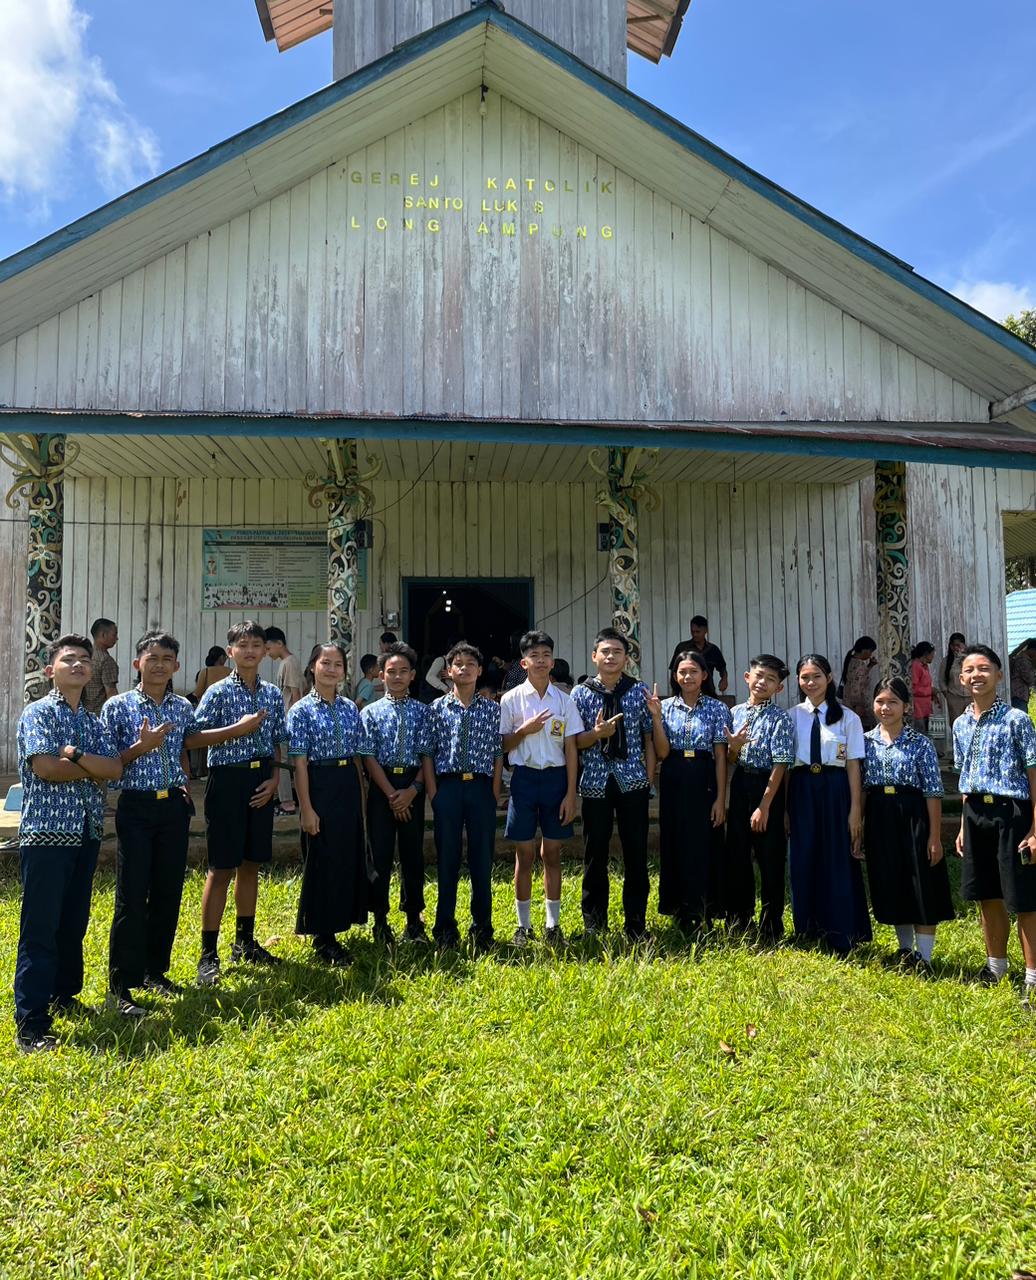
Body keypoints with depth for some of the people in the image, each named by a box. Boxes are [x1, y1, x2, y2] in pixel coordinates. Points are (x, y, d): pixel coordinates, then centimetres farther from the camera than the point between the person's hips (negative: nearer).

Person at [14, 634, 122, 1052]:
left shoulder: (94, 721, 14)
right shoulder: (38, 713, -3)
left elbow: (115, 768, 0)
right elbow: (45, 767, -17)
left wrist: (75, 756, -14)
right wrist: (93, 769, -5)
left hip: (87, 832, 6)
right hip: (46, 832, -6)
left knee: (74, 923, 14)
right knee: (40, 927, -4)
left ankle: (66, 996, 30)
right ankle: (31, 1024, 0)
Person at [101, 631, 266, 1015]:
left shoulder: (183, 707, 6)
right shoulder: (117, 707, -7)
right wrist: (142, 747, -21)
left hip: (174, 807, 5)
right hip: (136, 807, -5)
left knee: (168, 893, 11)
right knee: (132, 897, -5)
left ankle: (154, 970, 26)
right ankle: (120, 986, 4)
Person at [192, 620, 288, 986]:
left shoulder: (273, 694, 8)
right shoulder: (219, 692, -6)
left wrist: (274, 779, 1)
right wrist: (241, 728, -22)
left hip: (261, 782, 5)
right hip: (228, 780, -5)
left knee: (251, 864, 14)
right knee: (222, 868, -3)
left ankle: (245, 942, 27)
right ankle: (208, 954, 5)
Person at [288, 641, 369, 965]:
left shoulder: (350, 708, 8)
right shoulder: (302, 710, -6)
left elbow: (357, 756, 12)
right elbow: (299, 762, -9)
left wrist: (360, 798, 10)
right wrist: (306, 808, -14)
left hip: (349, 786, 5)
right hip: (319, 785, -5)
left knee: (349, 857, 10)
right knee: (322, 860, 2)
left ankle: (338, 923, 27)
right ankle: (322, 938, 14)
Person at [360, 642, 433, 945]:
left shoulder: (422, 712, 4)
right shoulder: (371, 712, 1)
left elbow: (427, 754, 1)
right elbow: (369, 757, -4)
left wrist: (413, 790, -12)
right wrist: (392, 794, -11)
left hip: (413, 786, 1)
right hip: (381, 786, -1)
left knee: (413, 854, 8)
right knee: (380, 854, 3)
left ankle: (414, 920, 20)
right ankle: (380, 921, 16)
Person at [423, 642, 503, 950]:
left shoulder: (492, 709, 6)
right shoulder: (437, 708, 4)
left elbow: (498, 753, 6)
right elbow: (428, 753, 4)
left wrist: (495, 793, -1)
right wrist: (433, 793, -3)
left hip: (481, 787, 1)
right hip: (447, 786, 0)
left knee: (482, 859, 5)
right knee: (447, 858, 6)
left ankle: (482, 928, 17)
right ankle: (445, 927, 17)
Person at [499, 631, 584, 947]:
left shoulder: (564, 700, 3)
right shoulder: (511, 699, 0)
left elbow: (570, 750, 2)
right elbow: (502, 745, 2)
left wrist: (570, 794, -3)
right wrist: (525, 730, -16)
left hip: (556, 778, 1)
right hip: (524, 777, -1)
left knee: (552, 854, 7)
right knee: (525, 855, 4)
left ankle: (553, 924, 16)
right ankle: (523, 925, 15)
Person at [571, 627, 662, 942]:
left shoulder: (639, 691, 5)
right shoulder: (580, 694, 3)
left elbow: (649, 737, 6)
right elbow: (573, 742, 3)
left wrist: (649, 779, 0)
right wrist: (597, 733, -17)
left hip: (632, 782, 0)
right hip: (595, 783, 0)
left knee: (636, 854, 4)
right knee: (595, 855, 6)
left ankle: (636, 924, 18)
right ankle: (593, 925, 20)